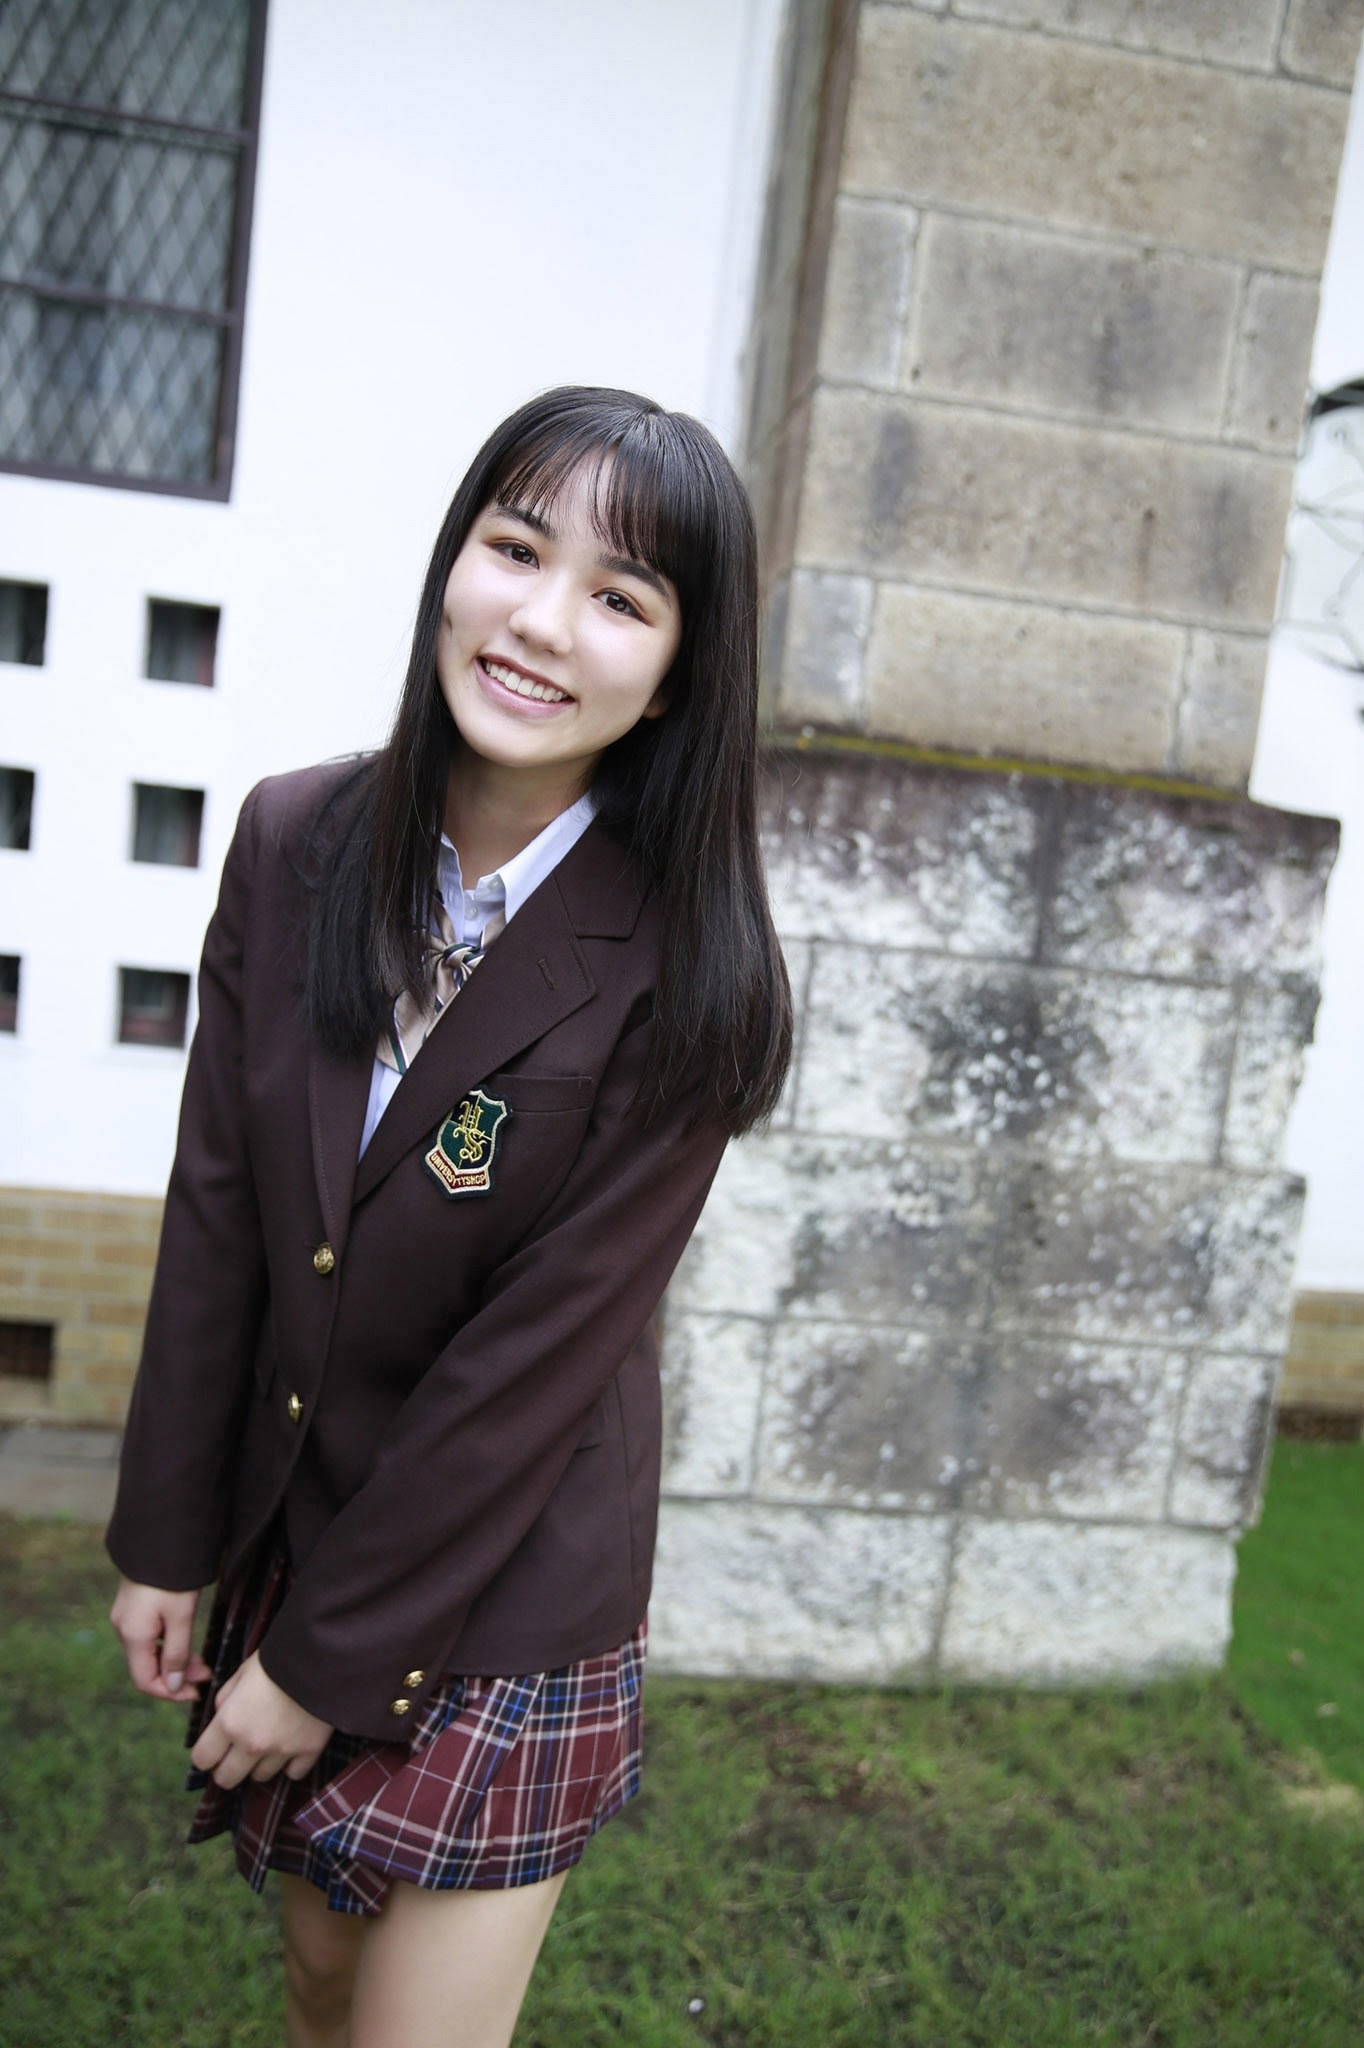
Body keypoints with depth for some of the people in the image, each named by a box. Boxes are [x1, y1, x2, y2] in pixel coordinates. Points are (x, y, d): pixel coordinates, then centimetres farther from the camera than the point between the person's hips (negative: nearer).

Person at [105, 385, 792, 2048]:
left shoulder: (689, 982, -22)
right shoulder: (295, 841, -9)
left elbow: (534, 1364, -19)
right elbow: (216, 1214, -4)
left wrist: (322, 1663, -11)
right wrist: (164, 1541, 1)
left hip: (504, 1605, -4)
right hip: (287, 1530, 4)